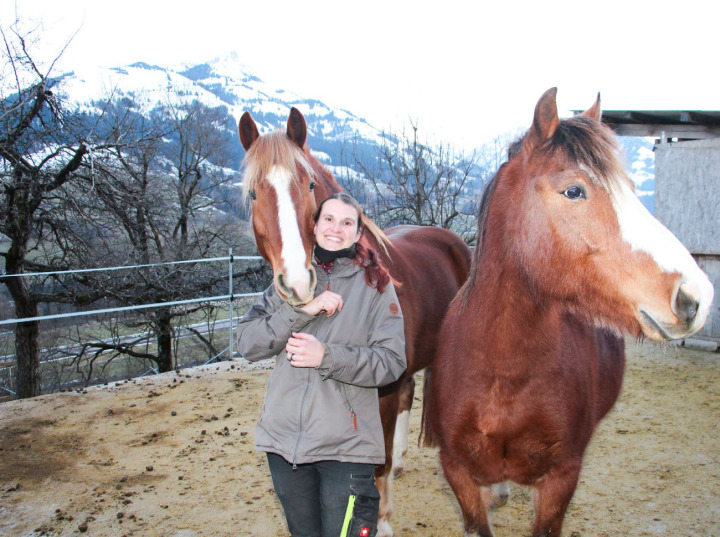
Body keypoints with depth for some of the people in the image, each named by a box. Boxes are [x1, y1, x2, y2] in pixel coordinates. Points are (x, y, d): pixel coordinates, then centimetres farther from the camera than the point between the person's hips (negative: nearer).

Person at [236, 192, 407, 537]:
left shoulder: (375, 283, -2)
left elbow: (391, 361, -9)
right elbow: (247, 343, -4)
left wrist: (327, 356, -21)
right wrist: (303, 310, -16)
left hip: (346, 444, -4)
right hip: (284, 439, 4)